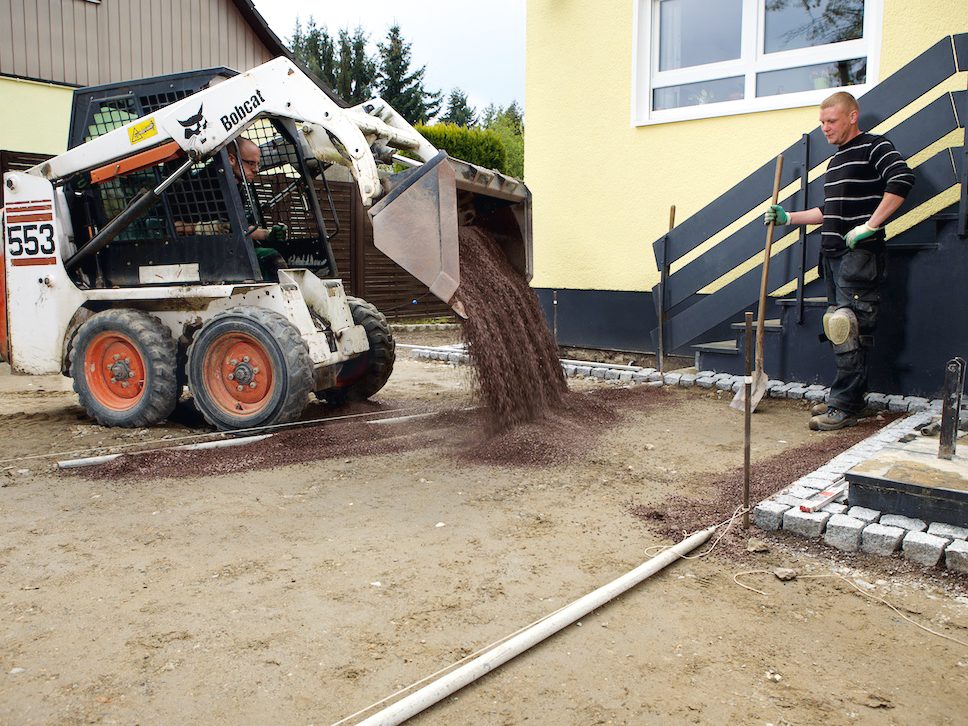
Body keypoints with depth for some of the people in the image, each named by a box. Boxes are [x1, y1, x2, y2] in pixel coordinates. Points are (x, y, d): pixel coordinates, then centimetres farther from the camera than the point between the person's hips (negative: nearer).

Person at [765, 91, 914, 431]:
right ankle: (848, 398, 18)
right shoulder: (835, 160, 22)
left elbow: (902, 179, -21)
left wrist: (869, 227, -23)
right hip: (833, 254, 9)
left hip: (861, 254, -9)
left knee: (851, 330, -11)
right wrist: (788, 217, 22)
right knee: (839, 328, 10)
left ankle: (844, 407, -10)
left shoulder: (874, 146, -5)